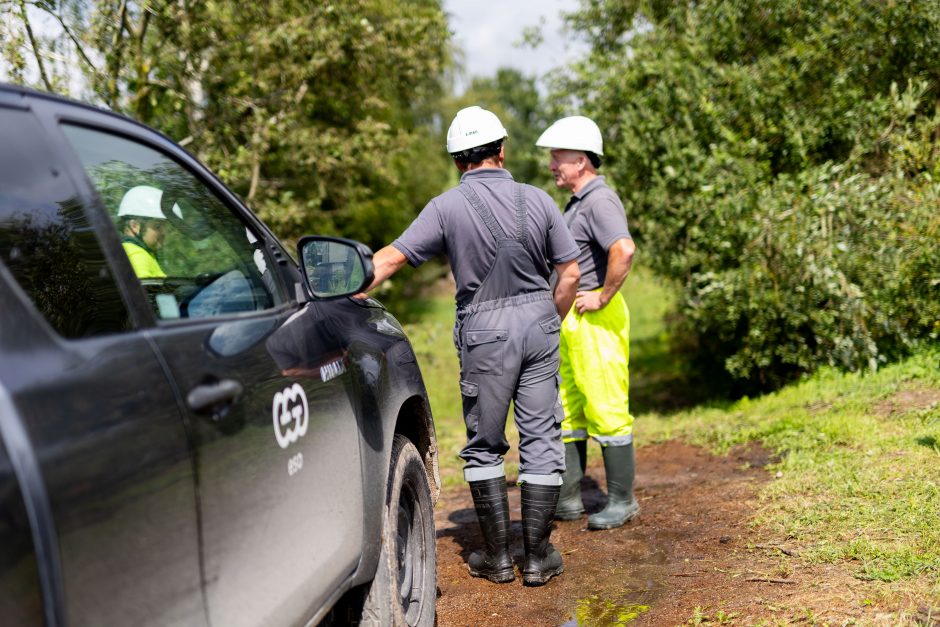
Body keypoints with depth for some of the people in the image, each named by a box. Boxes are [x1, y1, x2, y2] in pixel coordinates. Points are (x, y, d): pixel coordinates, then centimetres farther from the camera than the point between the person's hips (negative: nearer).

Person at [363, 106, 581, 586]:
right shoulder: (537, 201, 1)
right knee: (541, 441, 7)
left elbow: (390, 258, -12)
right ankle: (538, 556, 12)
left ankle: (497, 556, 14)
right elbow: (570, 274, 4)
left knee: (485, 446, 10)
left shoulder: (447, 207, -7)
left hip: (484, 332, -2)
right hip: (537, 321, 2)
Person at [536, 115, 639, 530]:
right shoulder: (577, 202, 17)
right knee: (566, 411, 13)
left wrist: (603, 296, -23)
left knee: (607, 411, -3)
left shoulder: (599, 201, -16)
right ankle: (569, 498, 21)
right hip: (570, 321, 10)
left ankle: (622, 500, 7)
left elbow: (623, 250, -33)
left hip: (597, 320, -10)